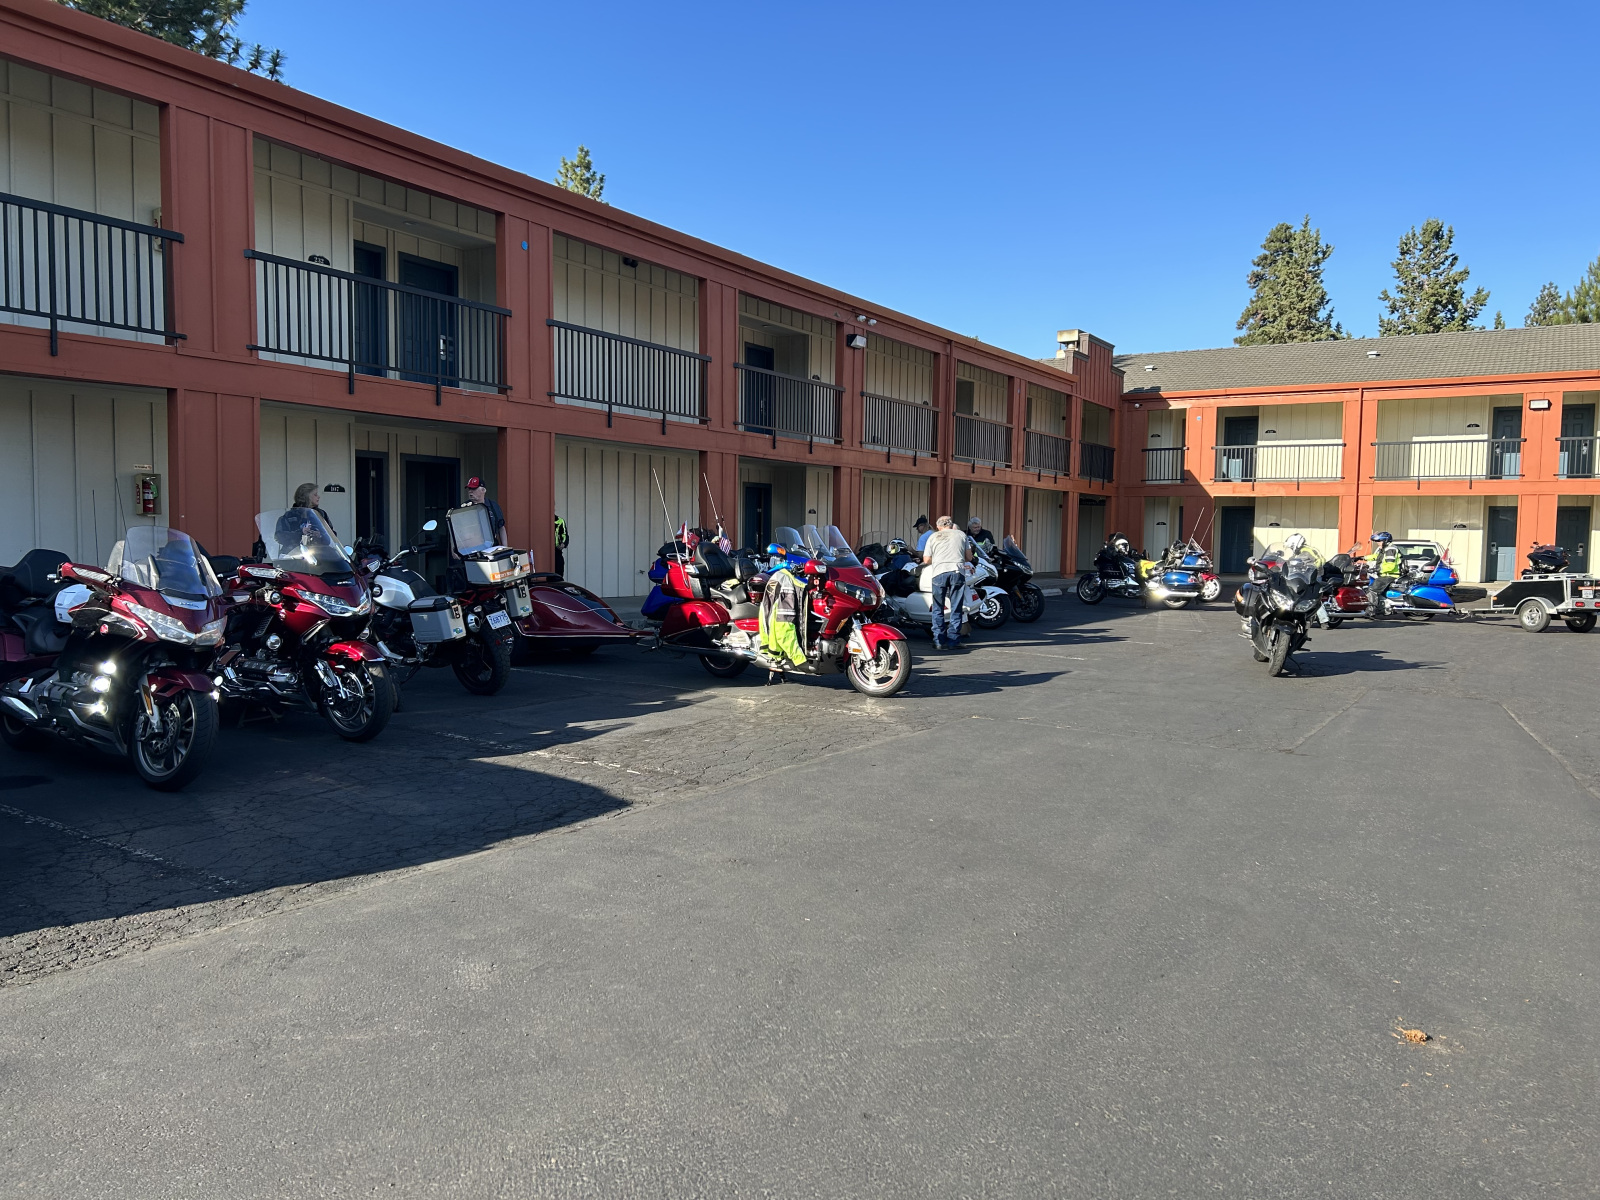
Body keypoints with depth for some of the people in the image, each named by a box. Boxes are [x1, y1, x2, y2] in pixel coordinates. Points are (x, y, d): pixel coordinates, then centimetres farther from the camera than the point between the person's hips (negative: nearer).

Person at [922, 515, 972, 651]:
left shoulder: (933, 537, 14)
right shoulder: (961, 535, 16)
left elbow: (926, 560, 10)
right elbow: (969, 557, 15)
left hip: (939, 572, 0)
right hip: (957, 572, 0)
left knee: (938, 609, 6)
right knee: (956, 609, 5)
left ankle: (939, 641, 4)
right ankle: (953, 641, 4)